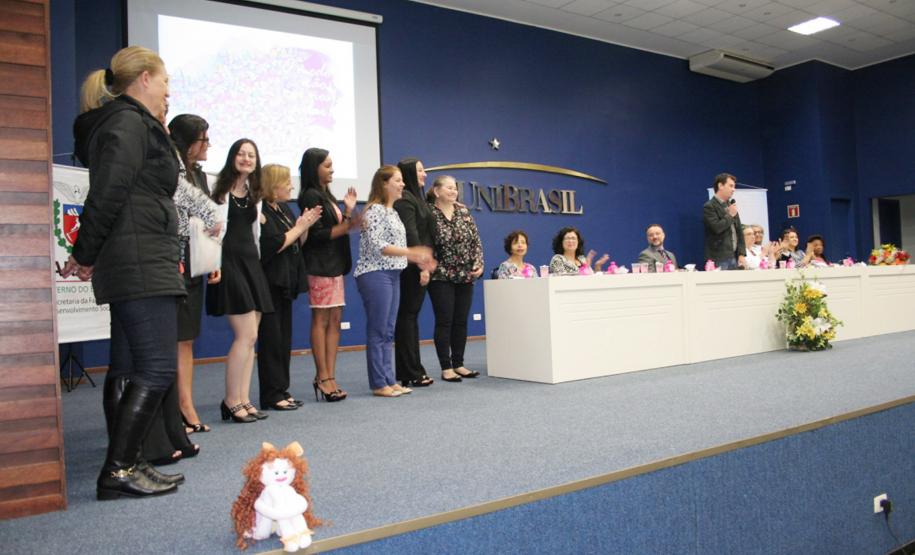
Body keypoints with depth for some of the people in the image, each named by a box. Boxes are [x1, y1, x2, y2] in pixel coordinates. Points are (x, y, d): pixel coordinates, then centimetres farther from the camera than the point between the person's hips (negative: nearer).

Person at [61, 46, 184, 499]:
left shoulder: (124, 123, 22)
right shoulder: (130, 123, -9)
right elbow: (107, 193, -16)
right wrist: (86, 254, -8)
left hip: (133, 266, 10)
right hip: (142, 264, -10)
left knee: (128, 368, 10)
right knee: (157, 367, -10)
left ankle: (125, 466, 17)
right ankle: (119, 470, -5)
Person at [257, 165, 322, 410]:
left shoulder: (284, 209, 14)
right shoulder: (262, 211, -12)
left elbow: (297, 244, 18)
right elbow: (275, 244, -19)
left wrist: (306, 226, 1)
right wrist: (299, 227, -9)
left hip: (286, 281, 9)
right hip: (270, 281, -9)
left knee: (284, 338, 11)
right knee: (271, 338, -4)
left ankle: (282, 389, 18)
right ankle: (271, 395, 2)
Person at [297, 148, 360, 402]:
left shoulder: (326, 195, 20)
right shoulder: (311, 196, -7)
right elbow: (316, 234, -15)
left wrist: (348, 210, 12)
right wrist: (347, 226, -16)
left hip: (335, 265, 9)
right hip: (320, 266, -9)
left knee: (334, 320, 5)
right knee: (321, 320, -5)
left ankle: (329, 377, 8)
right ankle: (322, 378, 0)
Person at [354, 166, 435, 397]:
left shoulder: (393, 212, 17)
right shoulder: (375, 210, -11)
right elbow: (377, 246, -19)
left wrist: (417, 259, 11)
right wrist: (410, 252, -24)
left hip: (392, 274, 9)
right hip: (375, 274, -9)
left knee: (388, 332, 10)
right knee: (377, 331, -4)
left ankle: (389, 381, 16)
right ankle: (379, 384, 3)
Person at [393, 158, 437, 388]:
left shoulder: (416, 197, 20)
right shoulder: (404, 200, -10)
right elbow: (411, 235, -18)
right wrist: (421, 266, -20)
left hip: (417, 266, 10)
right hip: (412, 266, -10)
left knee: (410, 316, 11)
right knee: (408, 315, -5)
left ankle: (411, 370, 16)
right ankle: (411, 373, 0)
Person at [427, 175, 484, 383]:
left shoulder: (464, 212, 8)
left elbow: (476, 241, 8)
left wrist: (479, 263, -4)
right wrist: (430, 270, -15)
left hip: (466, 276, 5)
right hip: (441, 278, -5)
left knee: (461, 321, 9)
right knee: (444, 322, -1)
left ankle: (458, 364, 19)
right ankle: (446, 368, 6)